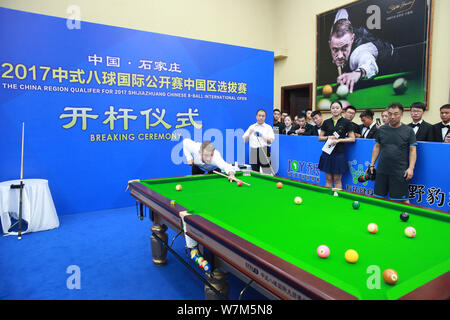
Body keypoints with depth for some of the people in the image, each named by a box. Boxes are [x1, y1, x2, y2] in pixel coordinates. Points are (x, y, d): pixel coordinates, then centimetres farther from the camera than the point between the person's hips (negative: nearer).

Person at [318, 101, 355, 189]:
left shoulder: (346, 122, -1)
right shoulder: (326, 122, 7)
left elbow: (352, 138, -3)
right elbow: (320, 138, 10)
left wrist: (339, 140, -14)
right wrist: (328, 137, -8)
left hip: (339, 153, -3)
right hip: (327, 152, 3)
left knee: (337, 179, 2)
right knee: (328, 179, 8)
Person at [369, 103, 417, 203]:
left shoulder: (408, 130, 0)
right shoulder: (381, 129, 8)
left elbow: (412, 150, -1)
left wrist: (411, 168, -11)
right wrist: (372, 164, 9)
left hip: (400, 172, -3)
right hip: (381, 171, 3)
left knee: (403, 200, -1)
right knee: (378, 197, 8)